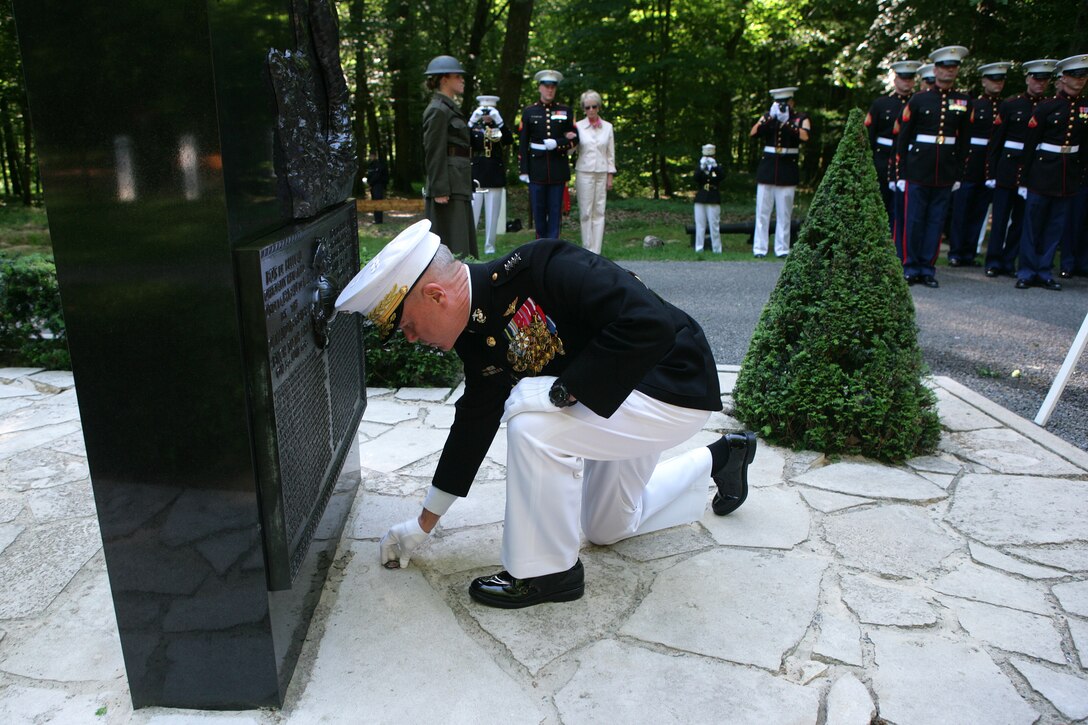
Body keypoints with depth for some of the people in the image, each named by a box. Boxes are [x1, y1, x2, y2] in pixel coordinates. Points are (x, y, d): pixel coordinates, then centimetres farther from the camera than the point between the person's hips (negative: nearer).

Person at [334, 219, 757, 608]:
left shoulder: (539, 269, -31)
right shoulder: (476, 334, -4)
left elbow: (649, 324, -38)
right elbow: (474, 420, 7)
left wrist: (564, 391, -31)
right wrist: (424, 523, 13)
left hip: (675, 390, -9)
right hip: (620, 399, 9)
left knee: (531, 419, -30)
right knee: (608, 528, 24)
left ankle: (549, 570, -8)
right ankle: (719, 459, 42)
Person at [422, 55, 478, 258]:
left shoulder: (449, 108, 19)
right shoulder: (438, 110, -11)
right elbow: (434, 153, -16)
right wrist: (440, 191, -21)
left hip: (458, 186, 10)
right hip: (449, 187, -10)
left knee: (462, 240, 12)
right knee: (451, 244, -8)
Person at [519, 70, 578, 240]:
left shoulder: (565, 111, 8)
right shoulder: (529, 111, 5)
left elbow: (574, 138, 6)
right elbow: (522, 143, 2)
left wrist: (557, 143, -12)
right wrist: (523, 170, -4)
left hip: (558, 167, 1)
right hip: (537, 166, 0)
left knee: (555, 209, 1)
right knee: (538, 209, 4)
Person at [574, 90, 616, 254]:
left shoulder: (607, 127, 8)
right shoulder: (578, 126, 2)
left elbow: (611, 154, 9)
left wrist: (610, 177, 5)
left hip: (602, 174, 2)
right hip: (584, 173, -2)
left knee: (599, 212, 0)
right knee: (586, 212, -3)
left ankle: (596, 251, 2)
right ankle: (587, 250, 4)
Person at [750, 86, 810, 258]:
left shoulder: (801, 119, 5)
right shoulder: (767, 116, 10)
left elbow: (805, 136, -16)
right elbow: (753, 133, -7)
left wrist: (787, 121, -19)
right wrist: (770, 117, -16)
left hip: (788, 168, -1)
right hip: (767, 167, 2)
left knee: (784, 213, 0)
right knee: (762, 211, 0)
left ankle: (782, 248, 5)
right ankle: (759, 248, 4)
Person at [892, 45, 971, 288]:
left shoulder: (964, 102, 9)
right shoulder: (918, 99, 1)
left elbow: (963, 140, 11)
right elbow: (902, 138, 0)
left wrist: (959, 174, 8)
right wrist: (900, 173, -4)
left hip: (946, 173, 3)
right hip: (918, 170, -2)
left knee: (936, 222, 5)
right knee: (914, 221, -1)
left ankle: (927, 268, 12)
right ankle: (911, 268, 8)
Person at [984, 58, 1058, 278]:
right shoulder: (1010, 105, 1)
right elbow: (995, 142, 0)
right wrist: (991, 173, -5)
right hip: (1008, 169, -2)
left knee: (1020, 220, 6)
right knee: (1000, 218, 0)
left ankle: (1010, 262, 14)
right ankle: (994, 262, 8)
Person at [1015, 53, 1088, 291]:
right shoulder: (1046, 107, -5)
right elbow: (1029, 145, -5)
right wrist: (1024, 180, -8)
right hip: (1043, 173, -4)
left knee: (1056, 227, 7)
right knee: (1033, 225, 1)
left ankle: (1044, 272, 13)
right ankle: (1026, 272, 10)